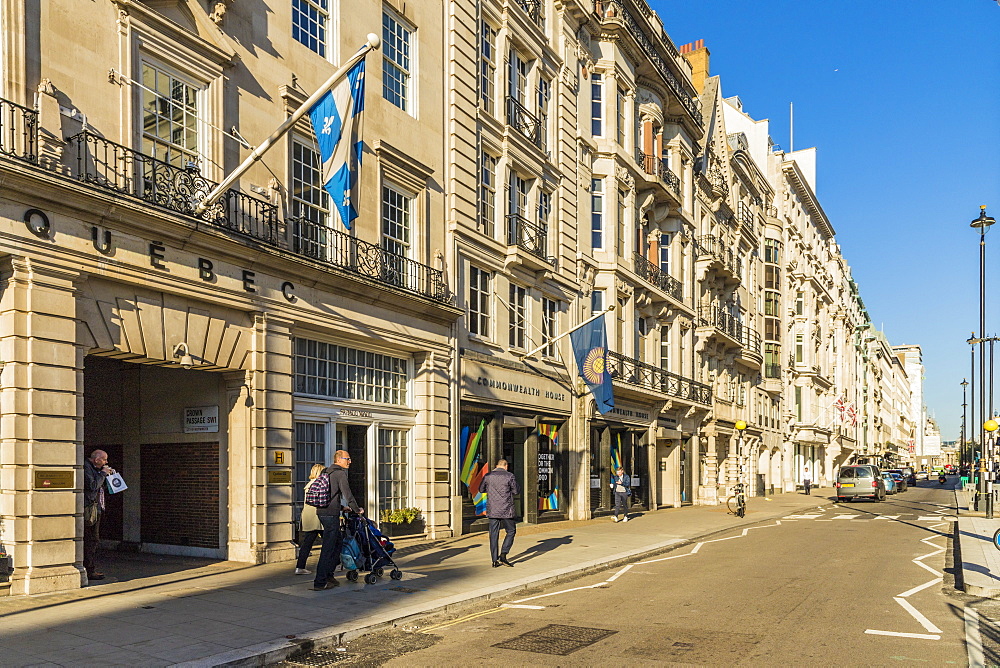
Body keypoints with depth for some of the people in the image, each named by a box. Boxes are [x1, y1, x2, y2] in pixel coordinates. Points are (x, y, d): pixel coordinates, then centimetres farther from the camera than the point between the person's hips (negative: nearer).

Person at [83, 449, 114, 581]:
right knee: (91, 540, -9)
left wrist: (107, 473, 14)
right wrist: (103, 473, -12)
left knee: (94, 540, 13)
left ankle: (92, 569, 19)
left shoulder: (93, 468, 20)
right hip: (90, 509, -11)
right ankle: (90, 571, -5)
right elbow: (92, 485, -21)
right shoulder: (86, 468, -12)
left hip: (96, 509, 11)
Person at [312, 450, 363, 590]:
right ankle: (320, 582, -5)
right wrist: (357, 509, -3)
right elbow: (347, 493, -14)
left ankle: (329, 574, 22)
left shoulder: (326, 472, 20)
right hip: (331, 514, -10)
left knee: (338, 541, 20)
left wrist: (340, 508, 32)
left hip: (322, 512, 10)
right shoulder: (340, 473, -9)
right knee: (328, 548, -6)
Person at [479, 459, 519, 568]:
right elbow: (516, 491, -1)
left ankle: (494, 560, 8)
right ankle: (503, 555, -2)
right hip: (506, 510, -3)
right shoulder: (509, 476, -6)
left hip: (492, 510, 3)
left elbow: (481, 489, 15)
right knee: (511, 531, 11)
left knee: (493, 534, 8)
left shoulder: (488, 476, 3)